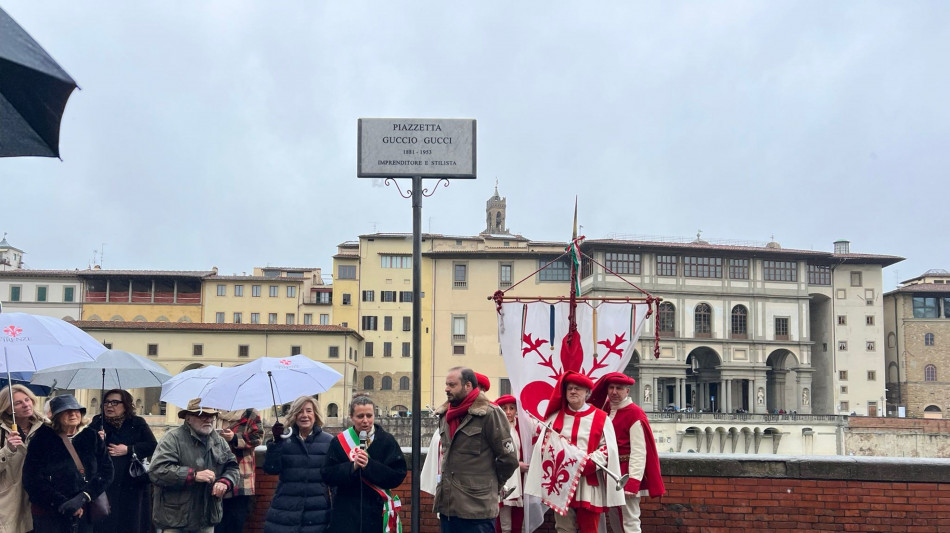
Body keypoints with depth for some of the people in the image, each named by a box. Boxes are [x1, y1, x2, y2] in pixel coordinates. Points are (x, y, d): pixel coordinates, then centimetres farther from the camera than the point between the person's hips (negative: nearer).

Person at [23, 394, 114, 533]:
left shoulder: (91, 436, 4)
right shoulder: (42, 438, -3)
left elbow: (106, 470, -2)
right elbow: (31, 479, -9)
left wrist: (83, 497, -16)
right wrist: (61, 503, -17)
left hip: (84, 511, 2)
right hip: (49, 514, -2)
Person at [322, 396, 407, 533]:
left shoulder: (387, 441, 1)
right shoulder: (339, 442, 3)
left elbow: (398, 475, -6)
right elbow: (328, 475, -2)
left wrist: (369, 465, -18)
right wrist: (352, 466, -18)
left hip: (377, 511, 0)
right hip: (346, 512, 0)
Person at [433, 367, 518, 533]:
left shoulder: (489, 414, -10)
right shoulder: (444, 415, 14)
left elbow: (508, 458, -7)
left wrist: (488, 482, 5)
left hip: (477, 508, -7)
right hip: (446, 505, 7)